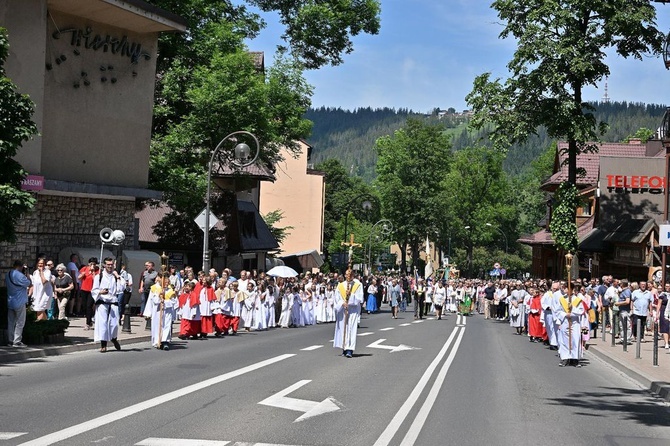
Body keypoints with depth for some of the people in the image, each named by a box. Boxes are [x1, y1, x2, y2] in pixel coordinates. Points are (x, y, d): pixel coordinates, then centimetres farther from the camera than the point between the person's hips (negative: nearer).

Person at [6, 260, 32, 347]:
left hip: (10, 302, 7)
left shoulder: (8, 275, 7)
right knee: (20, 323, -1)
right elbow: (30, 284, -11)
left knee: (11, 322, 10)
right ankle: (17, 342, -2)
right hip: (19, 302, -7)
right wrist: (26, 273, -4)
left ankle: (11, 340, 14)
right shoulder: (20, 275, -19)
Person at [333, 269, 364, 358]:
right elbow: (337, 298, 7)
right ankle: (344, 348, 15)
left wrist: (351, 295, -17)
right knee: (343, 328, 4)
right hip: (342, 310, 3)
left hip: (353, 310, -3)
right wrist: (342, 303, -12)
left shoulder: (358, 285, 3)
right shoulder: (340, 286, 9)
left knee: (351, 329, -11)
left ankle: (349, 350, -17)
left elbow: (360, 298, -4)